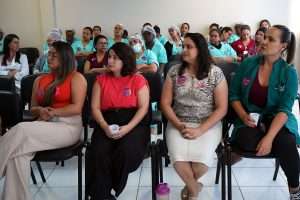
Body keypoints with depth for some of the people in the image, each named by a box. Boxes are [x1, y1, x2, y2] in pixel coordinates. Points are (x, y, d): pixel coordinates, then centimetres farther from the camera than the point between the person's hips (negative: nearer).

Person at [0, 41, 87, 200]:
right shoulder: (40, 80, 22)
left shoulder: (76, 78, 4)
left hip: (68, 126, -5)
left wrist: (52, 112, -12)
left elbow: (77, 108, -7)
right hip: (44, 125, 5)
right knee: (18, 151, -28)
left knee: (22, 130, -31)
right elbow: (32, 108, 21)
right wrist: (40, 111, -3)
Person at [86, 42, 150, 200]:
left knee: (127, 151, -31)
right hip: (107, 123, 2)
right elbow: (95, 107, 7)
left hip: (134, 123, -2)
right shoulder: (101, 80, 14)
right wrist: (105, 126, -12)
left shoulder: (138, 80, 6)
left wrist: (128, 127, -17)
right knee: (98, 153, -27)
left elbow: (143, 107, -1)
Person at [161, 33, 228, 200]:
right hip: (179, 123, 2)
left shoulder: (215, 73, -4)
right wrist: (178, 125, -11)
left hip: (208, 125, -1)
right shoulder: (174, 71, 4)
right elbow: (165, 103, 4)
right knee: (179, 159, -25)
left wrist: (200, 130, -16)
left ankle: (190, 187, 12)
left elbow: (222, 108, -6)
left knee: (201, 161, -26)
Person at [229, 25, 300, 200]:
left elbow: (284, 109, -14)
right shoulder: (248, 64, -1)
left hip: (277, 120, 0)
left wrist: (269, 137, -27)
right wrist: (243, 116, -14)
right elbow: (234, 95, 4)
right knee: (248, 142, -36)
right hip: (250, 118, 0)